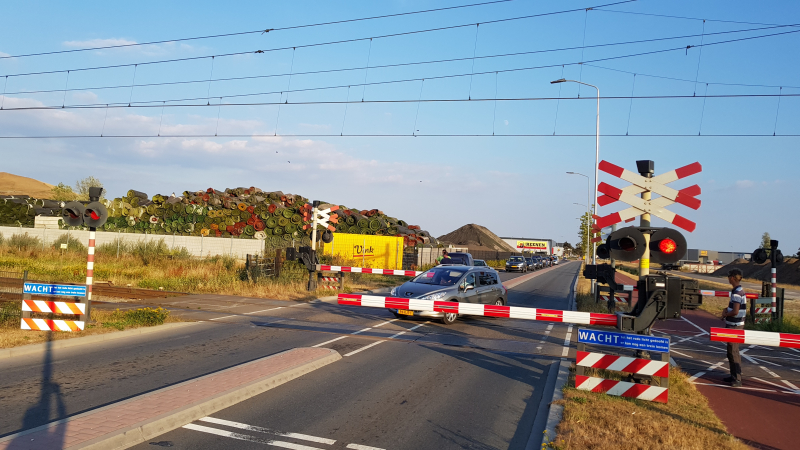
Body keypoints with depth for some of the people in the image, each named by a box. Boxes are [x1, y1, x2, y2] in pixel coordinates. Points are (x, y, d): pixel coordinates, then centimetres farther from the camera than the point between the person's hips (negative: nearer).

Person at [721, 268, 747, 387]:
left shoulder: (737, 293, -20)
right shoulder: (737, 291, 12)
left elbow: (735, 311, -24)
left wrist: (725, 314, -7)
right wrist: (726, 309, 6)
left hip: (735, 326, -10)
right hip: (732, 325, 10)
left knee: (734, 352, -6)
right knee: (731, 351, 16)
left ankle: (737, 379, -2)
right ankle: (734, 376, 25)